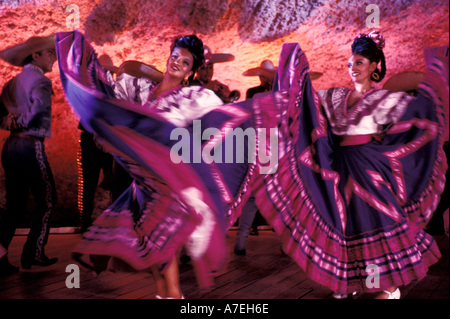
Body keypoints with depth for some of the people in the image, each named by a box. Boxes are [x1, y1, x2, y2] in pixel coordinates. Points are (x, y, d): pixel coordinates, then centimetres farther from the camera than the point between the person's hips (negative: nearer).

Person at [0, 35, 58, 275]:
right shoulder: (40, 80, -10)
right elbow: (38, 109, -24)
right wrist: (21, 122, -8)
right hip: (31, 147, -8)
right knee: (46, 202, 8)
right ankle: (33, 255, 13)